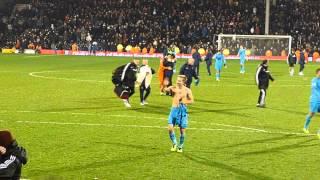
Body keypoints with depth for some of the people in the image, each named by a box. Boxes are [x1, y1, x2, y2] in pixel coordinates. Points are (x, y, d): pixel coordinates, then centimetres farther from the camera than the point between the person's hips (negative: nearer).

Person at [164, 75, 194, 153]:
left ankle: (180, 146, 22)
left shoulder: (187, 90, -3)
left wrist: (183, 102, -14)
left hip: (183, 110, -1)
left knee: (182, 129, 4)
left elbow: (191, 101, 0)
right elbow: (166, 89, -20)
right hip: (174, 109, 1)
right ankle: (174, 143, 13)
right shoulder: (173, 88, -2)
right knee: (170, 128, -10)